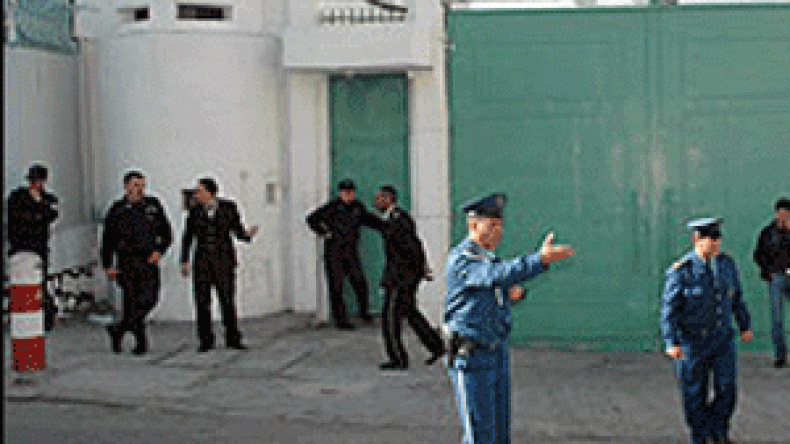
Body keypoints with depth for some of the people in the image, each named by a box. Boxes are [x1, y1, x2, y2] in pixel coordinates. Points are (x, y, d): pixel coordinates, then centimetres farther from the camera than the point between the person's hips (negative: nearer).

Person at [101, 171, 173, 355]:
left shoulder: (153, 205, 6)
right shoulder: (117, 209, 2)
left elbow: (166, 233, 11)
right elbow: (108, 239, 6)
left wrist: (159, 250, -6)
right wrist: (108, 266, 0)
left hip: (149, 259, 2)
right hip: (127, 260, -2)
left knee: (149, 298, -9)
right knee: (132, 301, -7)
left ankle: (118, 330, 8)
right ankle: (141, 342, 4)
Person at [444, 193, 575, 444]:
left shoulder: (489, 258, 12)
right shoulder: (461, 259, -18)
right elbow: (499, 276, -37)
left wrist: (514, 294, 0)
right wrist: (541, 259, -47)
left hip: (497, 354, 9)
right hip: (470, 358, -9)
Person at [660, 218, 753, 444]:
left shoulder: (726, 263, -1)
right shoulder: (680, 271, -16)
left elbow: (737, 297, 13)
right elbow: (669, 309, -16)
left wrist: (745, 325, 17)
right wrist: (672, 343, -23)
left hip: (723, 337, 4)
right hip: (692, 340, -4)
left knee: (727, 388, 0)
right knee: (695, 394, 6)